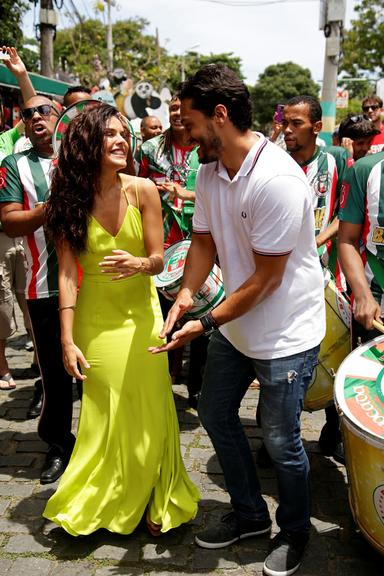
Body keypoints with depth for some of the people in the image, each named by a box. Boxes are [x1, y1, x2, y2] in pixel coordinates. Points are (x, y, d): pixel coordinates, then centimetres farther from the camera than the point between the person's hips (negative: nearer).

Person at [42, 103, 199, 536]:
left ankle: (152, 501, 29)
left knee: (150, 412, 5)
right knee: (105, 415, 8)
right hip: (95, 318, 0)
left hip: (141, 312, 1)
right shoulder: (71, 200, -10)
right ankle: (98, 503, 34)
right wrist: (67, 340, -14)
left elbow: (158, 259, -6)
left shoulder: (142, 190, -9)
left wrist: (139, 264, -30)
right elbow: (66, 273, -11)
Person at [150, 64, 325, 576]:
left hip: (286, 333, -8)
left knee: (280, 440, 6)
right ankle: (249, 514, 40)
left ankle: (294, 532, 35)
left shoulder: (277, 180, -27)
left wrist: (206, 324, -21)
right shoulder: (209, 170, -2)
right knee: (215, 415, 18)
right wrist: (185, 294, -14)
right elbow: (204, 240, 4)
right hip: (235, 323, 8)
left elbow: (265, 279, -24)